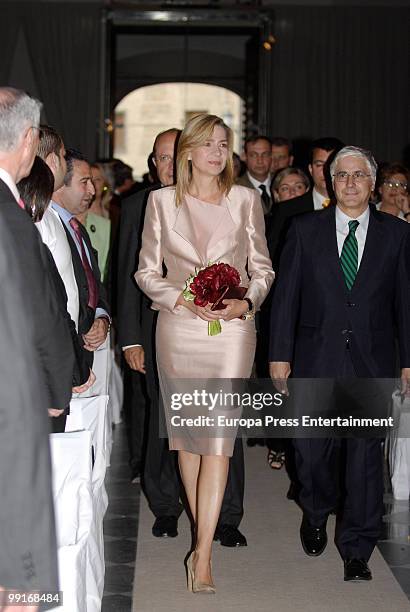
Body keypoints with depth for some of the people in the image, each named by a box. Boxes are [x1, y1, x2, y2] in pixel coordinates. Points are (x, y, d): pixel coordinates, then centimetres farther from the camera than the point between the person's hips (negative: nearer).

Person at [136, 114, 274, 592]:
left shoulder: (246, 200, 5)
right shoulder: (162, 201, 5)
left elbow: (262, 269, 10)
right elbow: (147, 271, 7)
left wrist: (245, 303, -9)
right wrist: (183, 300, -10)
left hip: (232, 326, -1)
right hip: (178, 327, 1)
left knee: (218, 436, -9)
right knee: (186, 429, 9)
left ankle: (202, 554, -10)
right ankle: (202, 527, 26)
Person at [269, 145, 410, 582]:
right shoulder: (305, 230, 4)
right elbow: (285, 295, 3)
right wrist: (279, 354, -2)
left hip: (372, 364, 0)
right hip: (316, 361, 0)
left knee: (365, 456, 2)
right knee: (311, 451, 6)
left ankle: (356, 550, 15)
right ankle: (316, 515, 37)